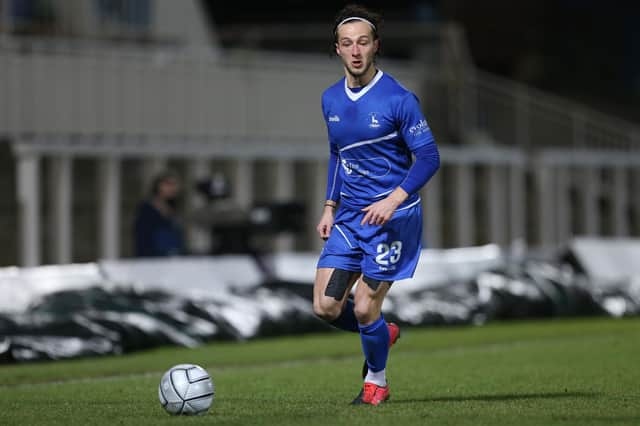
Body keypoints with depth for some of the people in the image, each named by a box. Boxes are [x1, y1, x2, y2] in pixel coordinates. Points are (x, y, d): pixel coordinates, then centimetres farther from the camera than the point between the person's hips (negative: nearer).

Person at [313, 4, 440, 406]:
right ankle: (384, 334, 27)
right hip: (349, 218, 6)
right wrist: (330, 207, 14)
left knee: (364, 309, -6)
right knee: (326, 306, -3)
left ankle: (376, 380, 20)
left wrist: (395, 199, -23)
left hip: (392, 217, -6)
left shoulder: (399, 99, -13)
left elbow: (428, 157, -12)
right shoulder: (331, 100, 7)